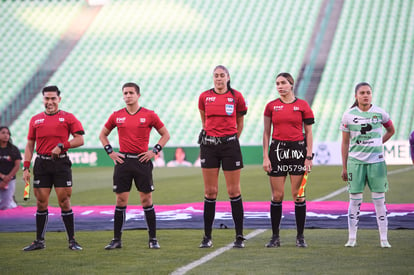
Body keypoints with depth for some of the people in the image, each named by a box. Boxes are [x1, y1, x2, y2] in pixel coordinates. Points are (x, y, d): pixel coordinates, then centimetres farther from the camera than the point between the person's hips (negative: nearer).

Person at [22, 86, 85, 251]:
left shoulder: (68, 118, 2)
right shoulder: (35, 120, 12)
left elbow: (79, 140, -3)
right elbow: (30, 145, 13)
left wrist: (61, 146, -15)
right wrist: (26, 168, 6)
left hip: (61, 163, -3)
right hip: (41, 164, 3)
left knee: (64, 203, -3)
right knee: (41, 203, 5)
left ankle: (72, 241, 3)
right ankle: (39, 241, 13)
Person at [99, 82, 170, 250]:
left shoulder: (149, 115, 1)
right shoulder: (116, 116, 6)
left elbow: (165, 135, 9)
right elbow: (103, 135, 20)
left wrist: (154, 151, -2)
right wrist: (110, 152, 7)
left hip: (142, 161, -2)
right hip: (123, 161, 2)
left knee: (146, 199, 0)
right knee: (121, 200, 2)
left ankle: (153, 239, 8)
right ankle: (117, 239, 8)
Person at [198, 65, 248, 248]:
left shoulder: (236, 96, 0)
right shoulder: (204, 97, 4)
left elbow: (240, 123, 11)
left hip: (230, 145, -1)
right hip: (209, 145, 1)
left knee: (234, 191, 0)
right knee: (210, 192, 3)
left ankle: (239, 236, 6)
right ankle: (207, 237, 8)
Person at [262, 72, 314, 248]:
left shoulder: (302, 105, 2)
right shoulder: (271, 106, 6)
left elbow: (308, 133, 4)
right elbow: (266, 133, 7)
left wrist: (309, 156, -3)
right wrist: (265, 157, 0)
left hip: (298, 151, -1)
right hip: (277, 150, 1)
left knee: (298, 195, 1)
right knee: (277, 196, 1)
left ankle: (300, 236, 9)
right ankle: (275, 237, 8)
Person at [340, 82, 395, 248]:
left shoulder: (380, 113, 1)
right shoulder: (349, 115, 0)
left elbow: (391, 130, 19)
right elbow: (345, 143, 4)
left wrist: (378, 144, 6)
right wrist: (344, 167, 3)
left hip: (376, 161, 0)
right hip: (355, 161, 0)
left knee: (379, 200, 1)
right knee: (355, 200, 1)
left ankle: (384, 238, 7)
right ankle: (352, 238, 10)